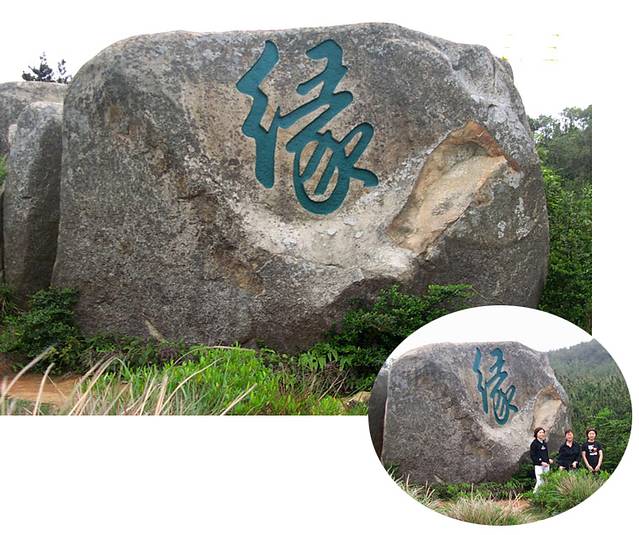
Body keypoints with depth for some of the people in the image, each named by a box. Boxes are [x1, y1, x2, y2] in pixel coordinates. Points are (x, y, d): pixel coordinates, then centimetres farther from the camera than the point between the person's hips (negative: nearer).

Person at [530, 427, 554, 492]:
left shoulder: (544, 443, 15)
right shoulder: (534, 444, -6)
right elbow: (532, 456, -10)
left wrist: (549, 459, 5)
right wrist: (541, 462, -17)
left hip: (546, 465, 7)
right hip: (539, 465, -7)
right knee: (540, 481, -12)